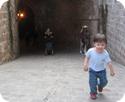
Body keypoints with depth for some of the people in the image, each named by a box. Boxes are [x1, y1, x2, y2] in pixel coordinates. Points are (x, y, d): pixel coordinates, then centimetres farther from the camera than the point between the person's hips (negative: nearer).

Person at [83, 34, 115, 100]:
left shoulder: (105, 54, -25)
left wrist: (112, 71, -8)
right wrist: (85, 65, -14)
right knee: (93, 82, -4)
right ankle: (93, 92, 25)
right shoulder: (90, 51, -25)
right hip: (92, 70, 0)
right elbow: (87, 57, -5)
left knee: (104, 82, 5)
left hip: (102, 70, 1)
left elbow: (109, 62, -15)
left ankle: (100, 86, 42)